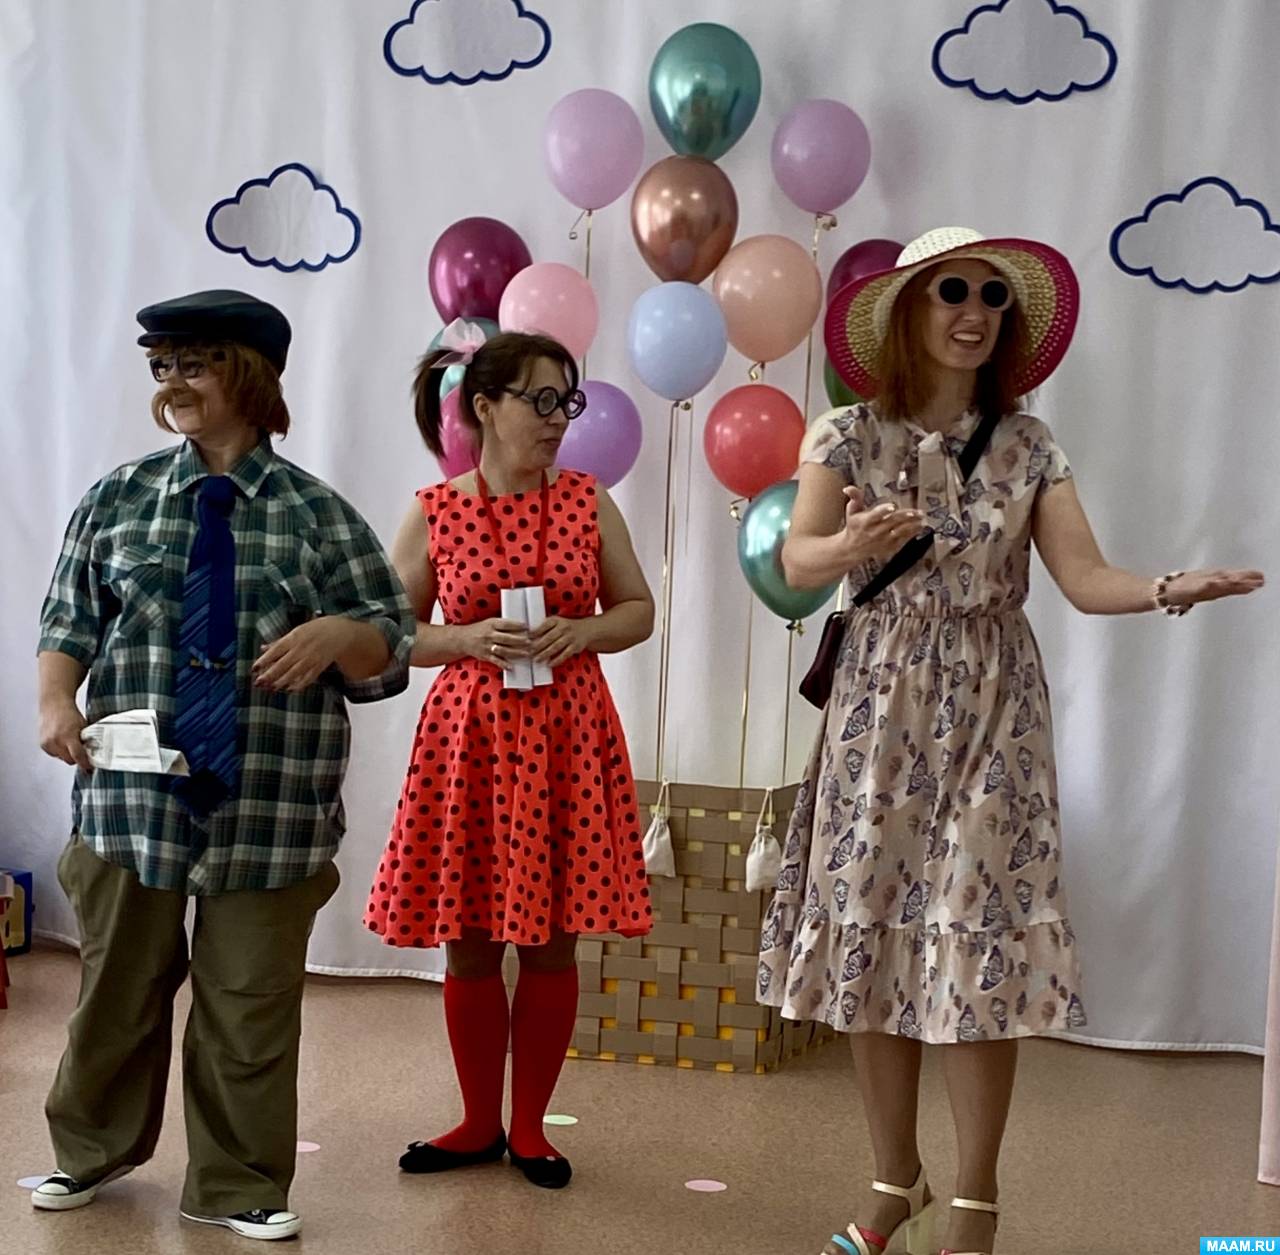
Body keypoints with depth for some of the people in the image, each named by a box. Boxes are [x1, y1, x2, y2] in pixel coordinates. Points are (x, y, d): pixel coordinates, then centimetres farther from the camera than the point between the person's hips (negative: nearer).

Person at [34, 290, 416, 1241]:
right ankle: (95, 1149, 39)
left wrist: (339, 635, -19)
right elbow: (69, 619, 10)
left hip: (270, 810, -1)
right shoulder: (118, 499, 7)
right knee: (119, 983, 15)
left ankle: (239, 1187, 24)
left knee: (250, 1003, 7)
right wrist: (57, 701, -8)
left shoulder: (318, 514, 1)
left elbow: (393, 645, 2)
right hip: (132, 794, 2)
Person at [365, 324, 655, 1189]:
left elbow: (639, 611, 9)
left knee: (552, 940, 6)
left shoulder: (588, 503, 3)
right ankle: (480, 1124, 25)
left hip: (569, 737, 1)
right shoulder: (434, 514, -1)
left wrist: (581, 632, -11)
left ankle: (529, 1127, 22)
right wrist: (471, 639, -14)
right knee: (471, 944, 7)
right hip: (471, 738, -1)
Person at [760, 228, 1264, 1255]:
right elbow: (797, 565, -7)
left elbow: (1084, 577, -8)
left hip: (991, 710, 0)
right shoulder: (852, 437, 0)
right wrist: (855, 544, -29)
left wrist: (1169, 590, -28)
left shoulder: (1028, 446, 1)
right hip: (882, 707, 1)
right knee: (871, 938, 3)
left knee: (980, 947, -2)